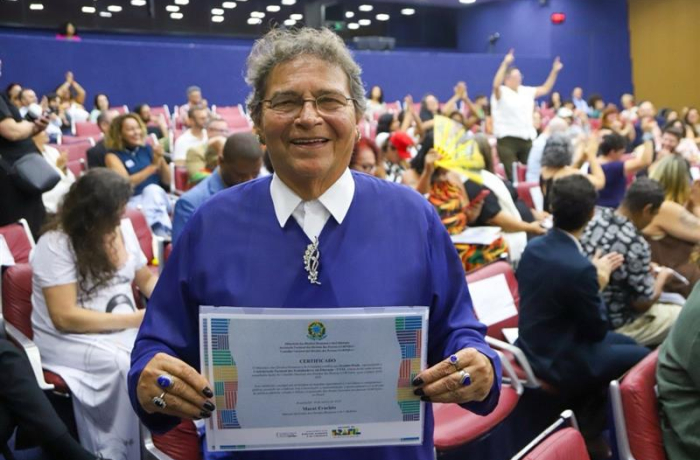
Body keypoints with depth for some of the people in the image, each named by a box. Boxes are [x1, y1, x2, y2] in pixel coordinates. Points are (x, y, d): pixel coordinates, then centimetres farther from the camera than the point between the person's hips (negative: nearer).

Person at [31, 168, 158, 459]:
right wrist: (137, 318, -22)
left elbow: (146, 278, 16)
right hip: (69, 338, -5)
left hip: (126, 329, 6)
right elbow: (65, 317, -19)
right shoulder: (55, 245, -15)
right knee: (127, 366, -33)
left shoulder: (123, 228, 3)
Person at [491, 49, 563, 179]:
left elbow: (545, 89, 21)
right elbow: (496, 85, -29)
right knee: (510, 174, -8)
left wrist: (555, 71, 12)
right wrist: (505, 63, -36)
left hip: (526, 138, 7)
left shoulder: (526, 91, 13)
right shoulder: (501, 93, -8)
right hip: (507, 139, -7)